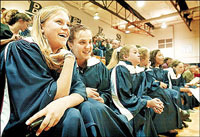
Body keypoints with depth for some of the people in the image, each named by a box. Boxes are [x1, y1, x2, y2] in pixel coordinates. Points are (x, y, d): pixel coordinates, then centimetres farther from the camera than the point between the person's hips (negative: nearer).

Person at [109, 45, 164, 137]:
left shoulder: (140, 72, 9)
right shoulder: (120, 70, -15)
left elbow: (142, 93, 9)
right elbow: (125, 97, -19)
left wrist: (151, 102, -11)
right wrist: (148, 103, -16)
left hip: (138, 105, 7)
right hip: (124, 108, -7)